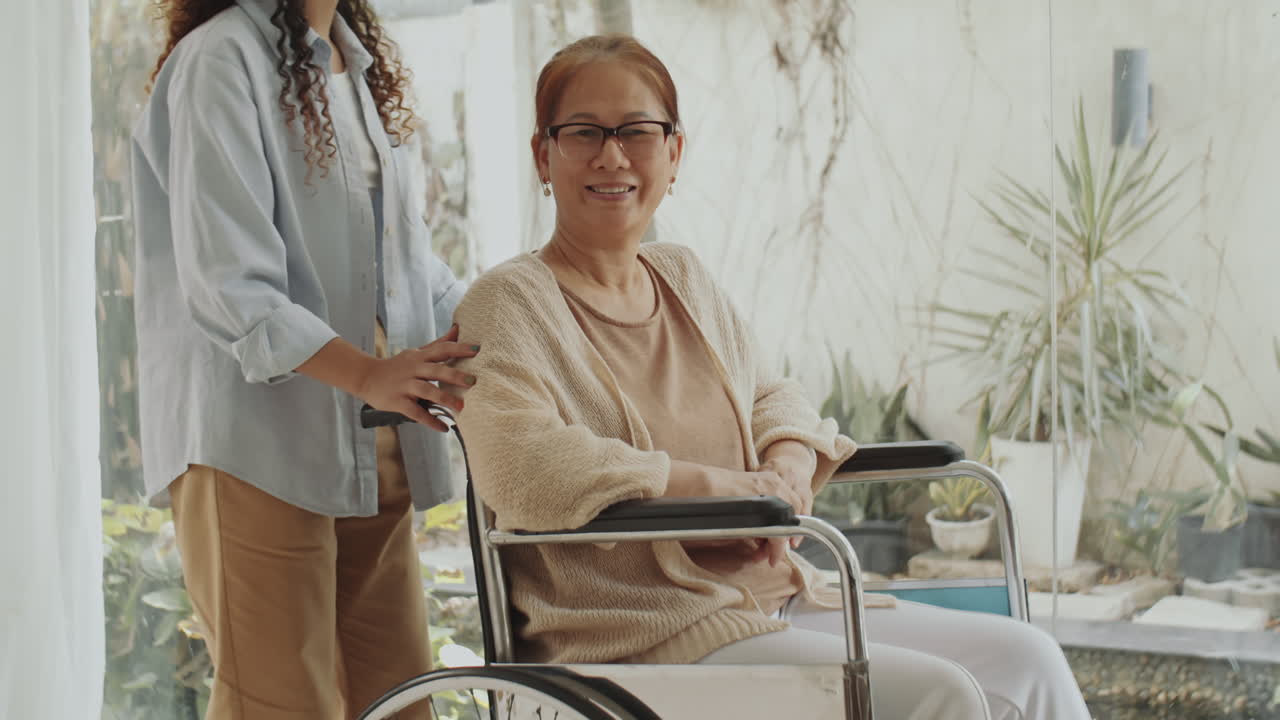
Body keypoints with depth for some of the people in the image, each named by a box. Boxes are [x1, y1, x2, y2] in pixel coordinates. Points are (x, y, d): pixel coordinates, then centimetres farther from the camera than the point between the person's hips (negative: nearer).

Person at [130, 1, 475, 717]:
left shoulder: (364, 62, 18)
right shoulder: (221, 59, -10)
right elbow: (226, 284, -19)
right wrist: (366, 374, -28)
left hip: (375, 452, 8)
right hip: (256, 441, -8)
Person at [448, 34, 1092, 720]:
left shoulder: (683, 278, 15)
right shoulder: (510, 302, -7)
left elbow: (769, 397, 26)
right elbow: (518, 468, -24)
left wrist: (788, 468, 0)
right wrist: (719, 483, -18)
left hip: (774, 606, 8)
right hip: (641, 644, -7)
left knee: (1023, 658, -3)